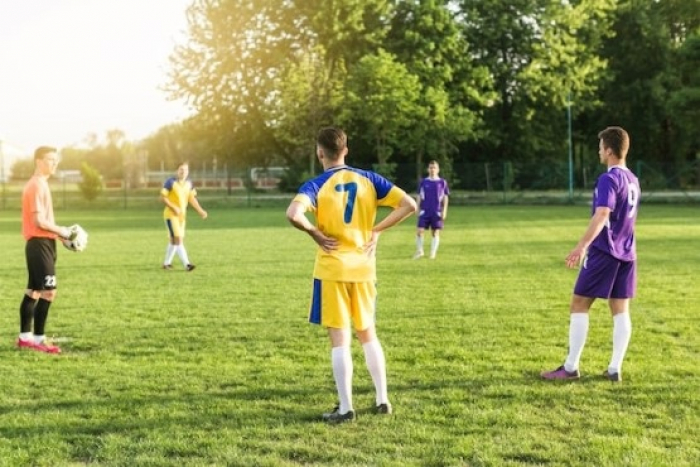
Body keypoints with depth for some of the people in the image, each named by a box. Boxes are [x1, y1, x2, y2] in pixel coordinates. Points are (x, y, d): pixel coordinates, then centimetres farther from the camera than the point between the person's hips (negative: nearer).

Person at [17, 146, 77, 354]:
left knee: (33, 291, 13)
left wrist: (60, 233, 10)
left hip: (39, 244, 11)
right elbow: (39, 221, -22)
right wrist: (62, 231, -10)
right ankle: (38, 339, -9)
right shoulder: (37, 185, -15)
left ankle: (25, 336, 19)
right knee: (48, 291, -11)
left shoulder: (38, 184, 17)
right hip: (40, 244, -11)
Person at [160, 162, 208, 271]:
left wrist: (200, 211, -1)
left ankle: (166, 263, 25)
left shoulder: (189, 183, 5)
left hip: (181, 215, 7)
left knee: (174, 240, 14)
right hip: (171, 215, -7)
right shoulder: (170, 182, -13)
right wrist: (174, 208, -23)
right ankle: (186, 264, -21)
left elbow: (192, 198, 10)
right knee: (178, 239, -14)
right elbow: (163, 197, -14)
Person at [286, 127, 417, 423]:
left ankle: (345, 408, 4)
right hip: (364, 268, 4)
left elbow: (293, 214, -29)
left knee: (339, 339, 1)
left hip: (332, 269, -4)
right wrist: (376, 230, 2)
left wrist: (315, 234, -12)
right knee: (368, 334, 17)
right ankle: (382, 400, 18)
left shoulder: (316, 185, -9)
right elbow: (408, 205, -2)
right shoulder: (368, 179, 2)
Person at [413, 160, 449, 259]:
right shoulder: (423, 182, 5)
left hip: (437, 212, 0)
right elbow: (419, 196, 10)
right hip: (424, 211, 0)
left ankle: (433, 253, 11)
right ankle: (419, 251, 9)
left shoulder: (442, 182, 3)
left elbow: (445, 197, 6)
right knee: (419, 231, -7)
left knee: (435, 233, 3)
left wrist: (444, 211, -1)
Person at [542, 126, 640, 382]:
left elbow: (602, 215, -26)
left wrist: (582, 245, -32)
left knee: (579, 304, -1)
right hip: (626, 253, 8)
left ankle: (570, 368, 1)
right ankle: (615, 369, 6)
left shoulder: (608, 179, -14)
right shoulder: (633, 180, 13)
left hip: (604, 251, -8)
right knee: (620, 309, 6)